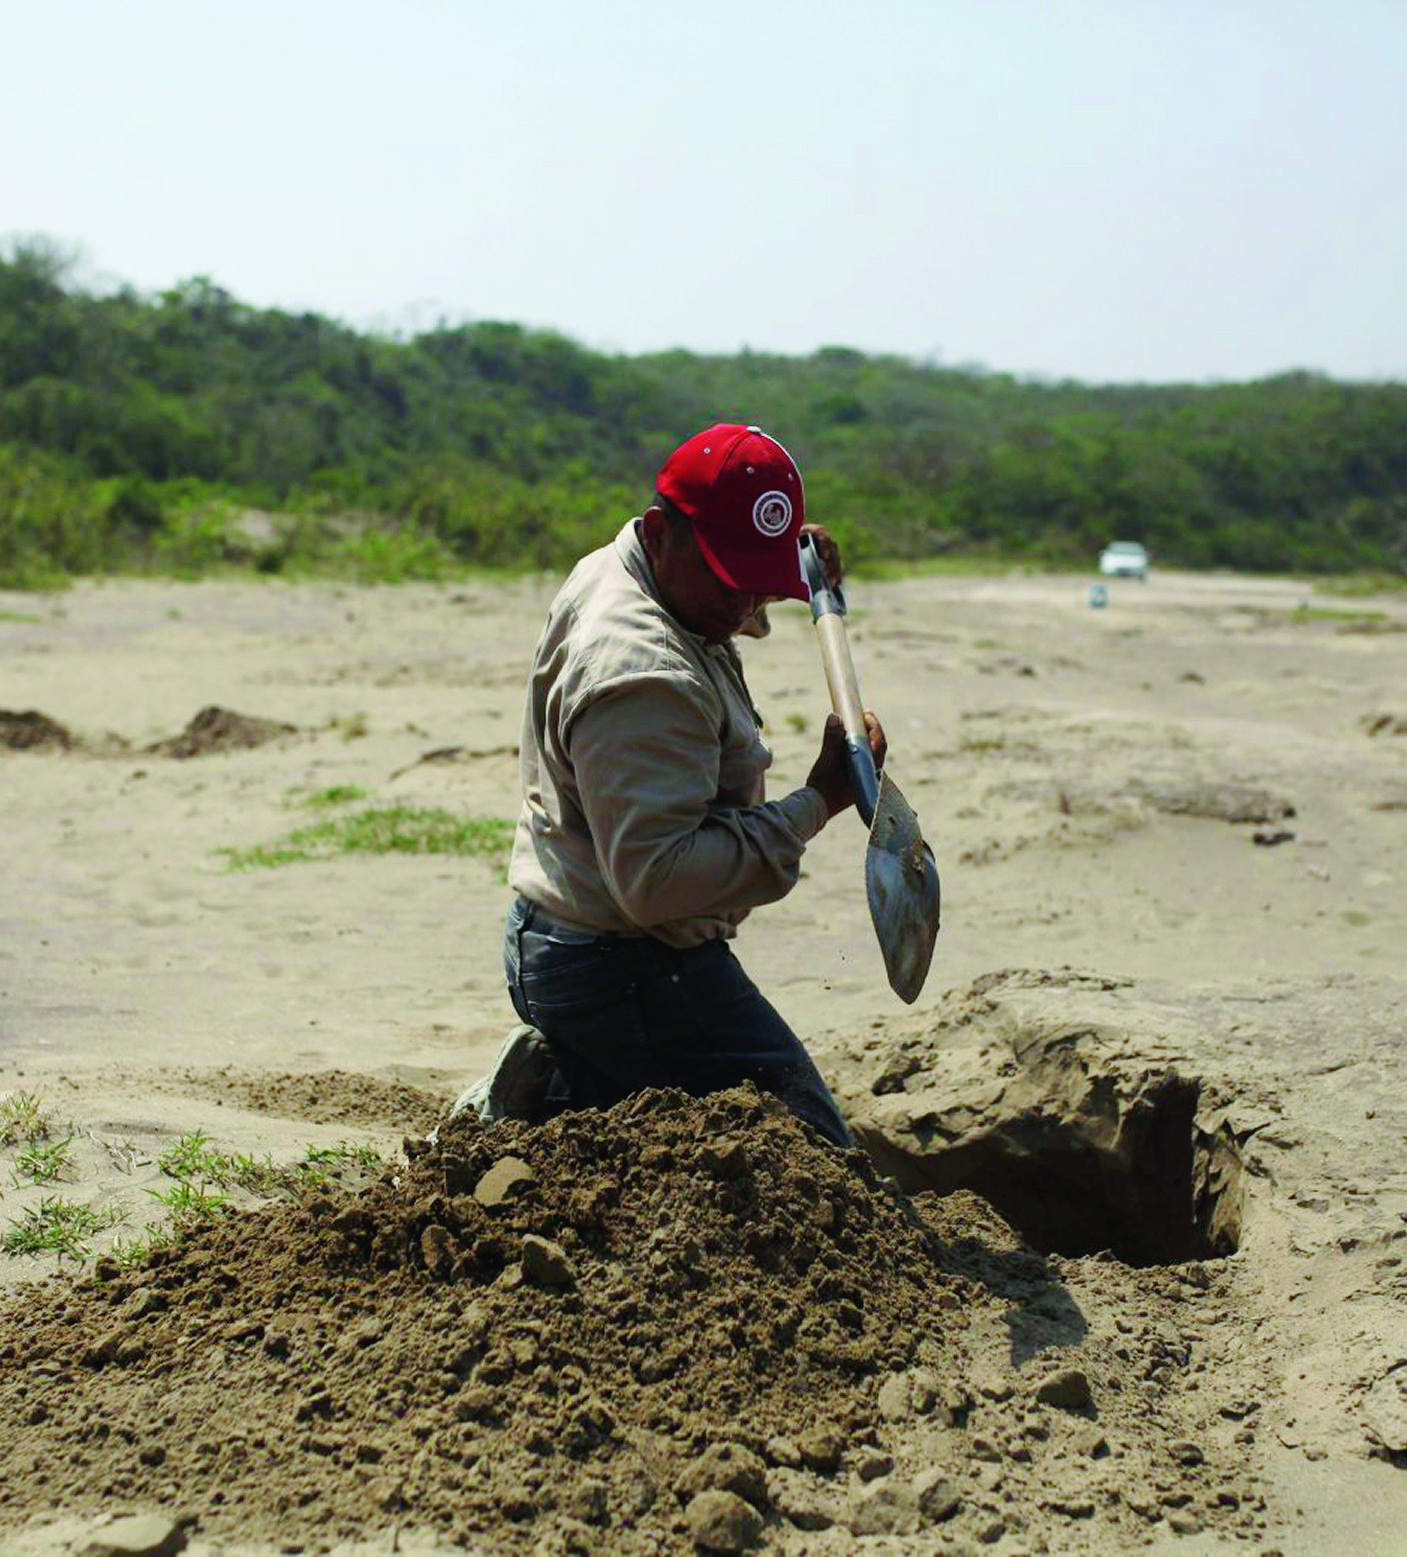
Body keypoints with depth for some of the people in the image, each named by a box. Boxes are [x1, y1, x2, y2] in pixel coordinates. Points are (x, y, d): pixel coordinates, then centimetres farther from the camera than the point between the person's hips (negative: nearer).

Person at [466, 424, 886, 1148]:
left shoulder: (609, 573, 7)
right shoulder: (642, 679, -26)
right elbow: (657, 880, -31)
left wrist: (798, 563, 14)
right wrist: (816, 804, -25)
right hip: (629, 974, -10)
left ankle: (557, 1087, 10)